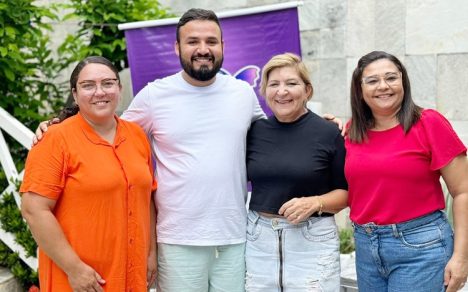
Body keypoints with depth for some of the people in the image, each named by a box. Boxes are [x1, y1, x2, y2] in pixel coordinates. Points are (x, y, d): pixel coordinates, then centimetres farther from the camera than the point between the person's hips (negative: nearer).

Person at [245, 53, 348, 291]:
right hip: (258, 238, 3)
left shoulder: (329, 133, -6)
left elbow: (346, 192, -1)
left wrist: (315, 203, -17)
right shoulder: (254, 131, 2)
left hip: (312, 239, -2)